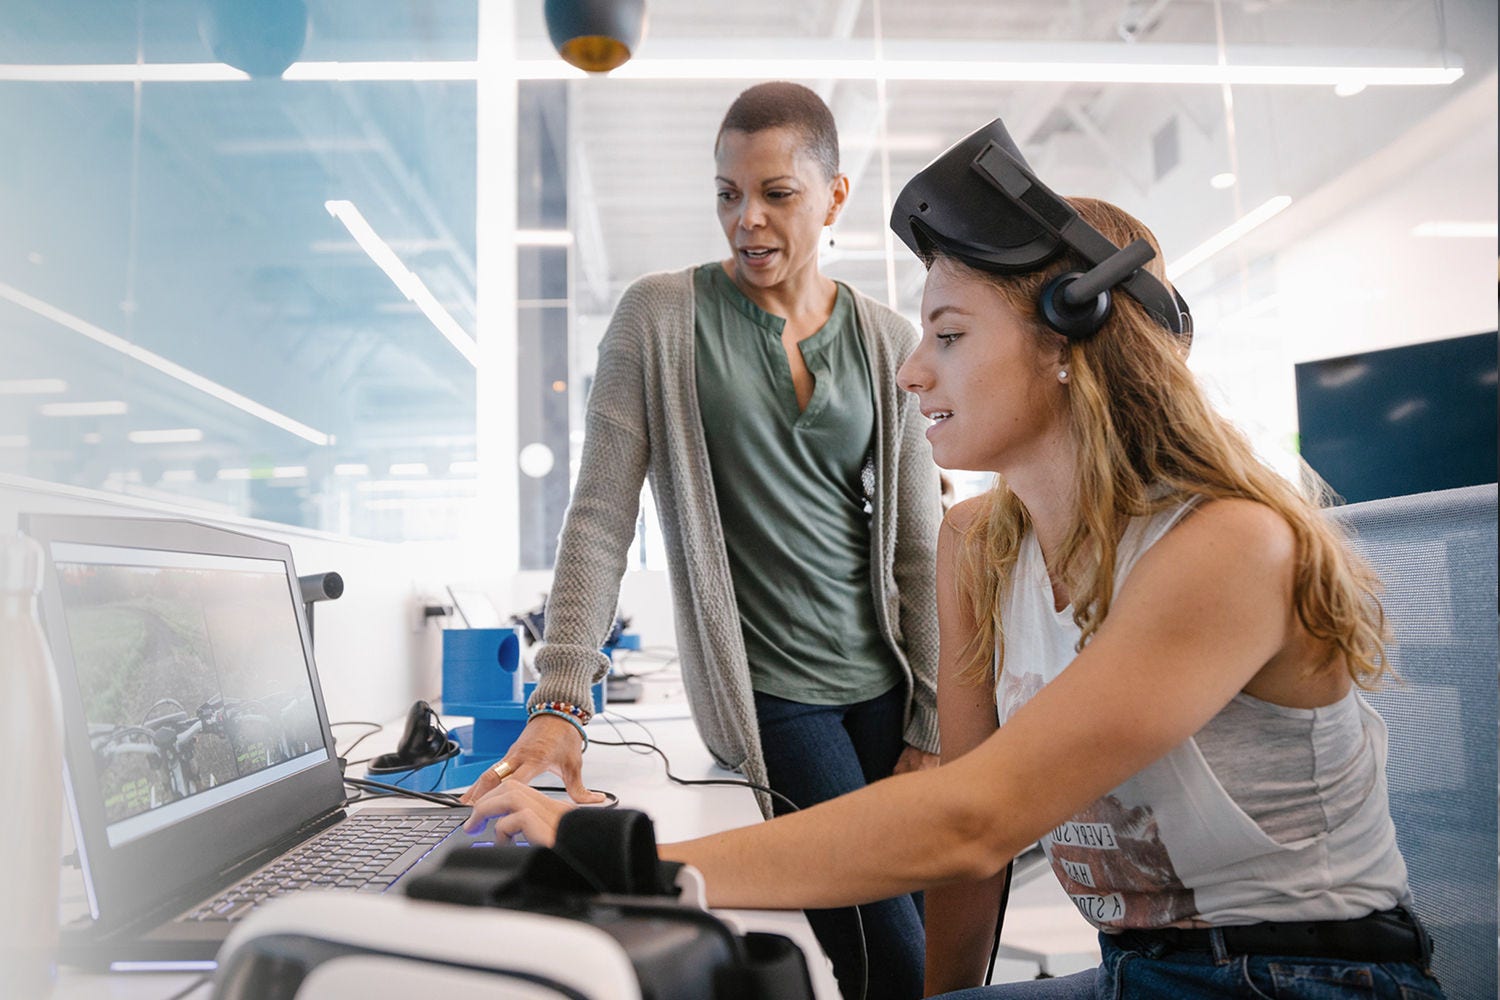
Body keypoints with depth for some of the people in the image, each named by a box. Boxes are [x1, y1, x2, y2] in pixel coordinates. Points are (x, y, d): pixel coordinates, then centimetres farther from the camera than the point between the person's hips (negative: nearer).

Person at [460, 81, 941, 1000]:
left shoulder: (889, 344, 5)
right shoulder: (661, 318, -4)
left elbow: (919, 548, 5)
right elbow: (601, 518, -8)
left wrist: (930, 732, 3)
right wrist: (562, 701, -17)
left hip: (884, 685, 4)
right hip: (769, 692, -4)